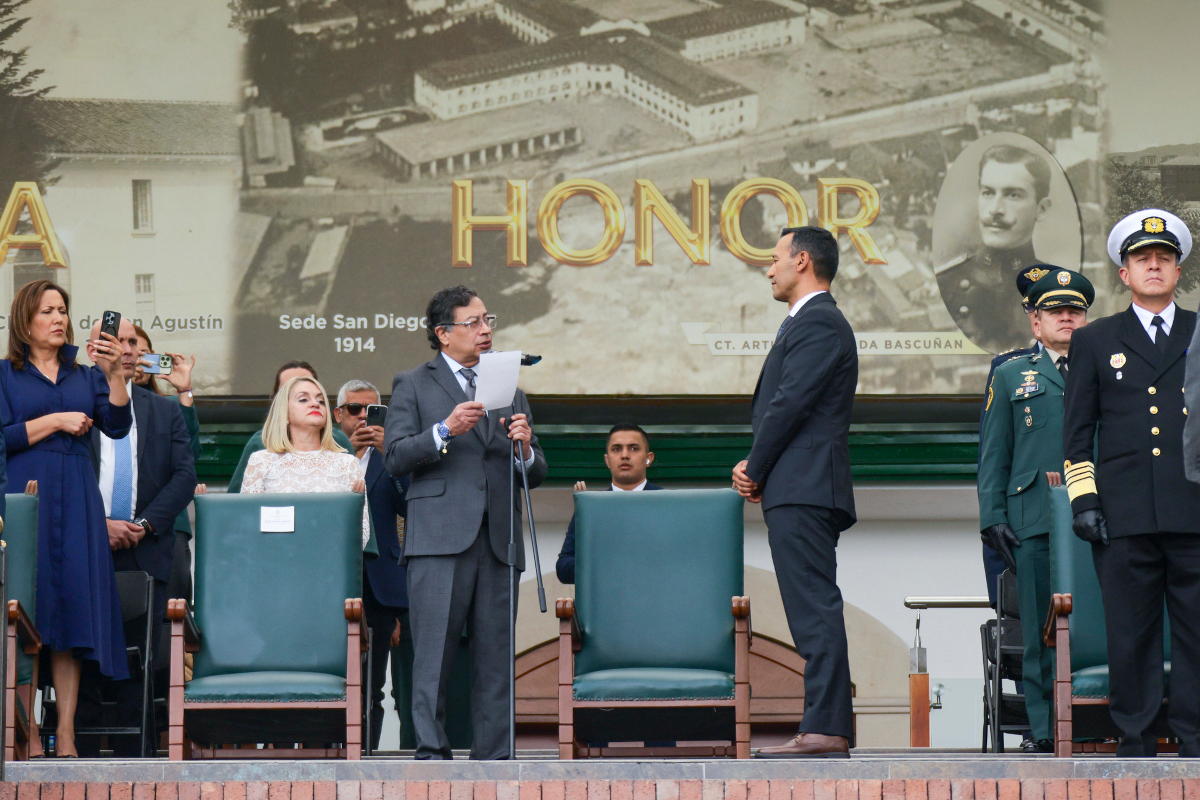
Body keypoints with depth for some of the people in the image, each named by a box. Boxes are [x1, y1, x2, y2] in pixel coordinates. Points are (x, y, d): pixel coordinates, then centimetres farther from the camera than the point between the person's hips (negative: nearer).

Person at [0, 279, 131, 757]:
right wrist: (57, 421, -7)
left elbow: (117, 426, 2)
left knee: (72, 605, -3)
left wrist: (114, 374, -11)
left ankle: (65, 735, -5)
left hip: (75, 502, 3)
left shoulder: (85, 374, 16)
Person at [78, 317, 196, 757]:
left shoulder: (166, 411, 16)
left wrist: (145, 524, -7)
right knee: (82, 670, -1)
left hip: (145, 555, 2)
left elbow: (185, 476, 6)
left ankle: (133, 764, 1)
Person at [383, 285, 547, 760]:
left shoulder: (510, 390, 23)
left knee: (496, 656, 1)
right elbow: (395, 457, -1)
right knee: (435, 651, -8)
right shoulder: (413, 385, 11)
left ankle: (493, 758, 3)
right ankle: (431, 753, -6)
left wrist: (525, 449, -1)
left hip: (498, 540, 4)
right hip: (440, 538, -4)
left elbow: (536, 475, 21)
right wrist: (445, 430, -13)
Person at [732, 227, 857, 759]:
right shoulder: (812, 322, 24)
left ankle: (825, 730, -17)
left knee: (815, 609, -13)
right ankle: (829, 727, 10)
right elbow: (777, 405, 23)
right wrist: (755, 467, 9)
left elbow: (790, 403, -16)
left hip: (802, 491, -11)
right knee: (814, 611, 9)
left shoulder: (818, 323, -9)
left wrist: (755, 470, -6)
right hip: (797, 491, 11)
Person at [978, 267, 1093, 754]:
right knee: (1040, 628, -3)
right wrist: (993, 518, 2)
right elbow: (993, 456, 13)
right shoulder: (1012, 377, 18)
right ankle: (1043, 730, 1)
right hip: (1033, 520, 0)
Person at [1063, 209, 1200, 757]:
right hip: (1124, 516, 0)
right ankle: (1135, 745, 5)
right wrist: (1083, 499, 2)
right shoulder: (1094, 341, 15)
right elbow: (1077, 430, 12)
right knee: (1130, 632, -1)